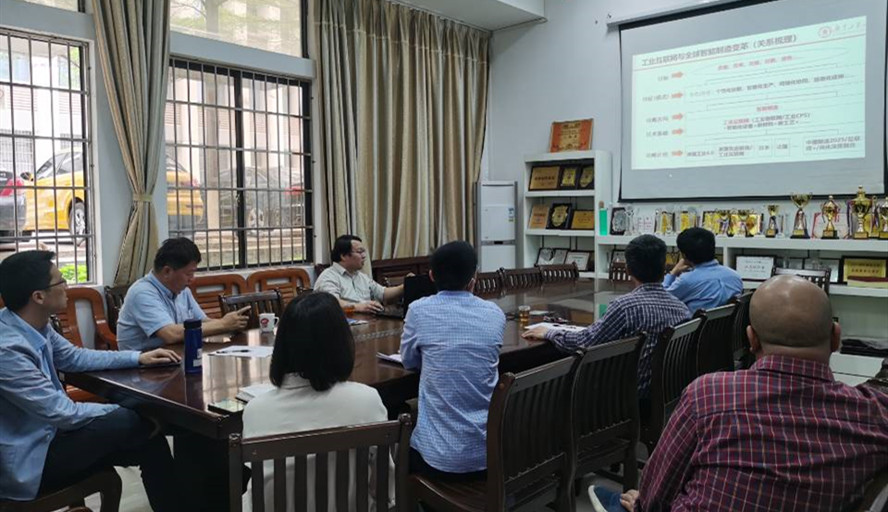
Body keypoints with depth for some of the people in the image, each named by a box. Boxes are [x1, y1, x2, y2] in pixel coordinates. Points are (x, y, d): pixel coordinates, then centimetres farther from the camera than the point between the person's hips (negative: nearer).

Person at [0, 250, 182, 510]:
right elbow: (63, 413, -24)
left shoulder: (34, 326, -2)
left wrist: (137, 357, 8)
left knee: (150, 443, -2)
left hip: (46, 433, 9)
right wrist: (122, 410, -10)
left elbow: (75, 357, 15)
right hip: (26, 463, -8)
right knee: (134, 422, -14)